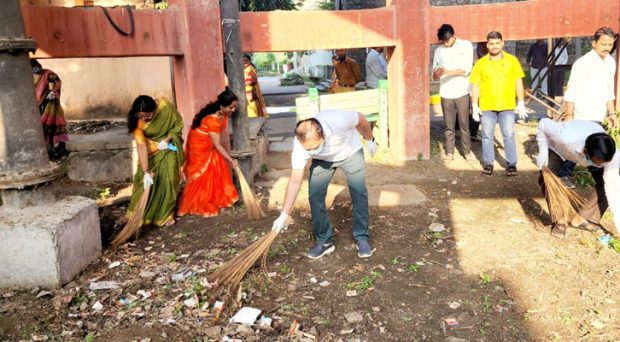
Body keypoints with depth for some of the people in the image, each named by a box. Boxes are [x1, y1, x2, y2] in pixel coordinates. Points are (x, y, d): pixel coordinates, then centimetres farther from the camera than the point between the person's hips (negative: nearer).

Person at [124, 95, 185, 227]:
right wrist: (146, 172, -34)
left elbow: (179, 125, -12)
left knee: (167, 180, -3)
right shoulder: (137, 121, -27)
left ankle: (166, 215, 11)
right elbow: (141, 146, -30)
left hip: (168, 148, 0)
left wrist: (166, 140, -25)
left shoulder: (165, 107, -28)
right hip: (150, 150, 0)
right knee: (145, 181, 0)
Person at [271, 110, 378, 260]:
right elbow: (295, 181, -26)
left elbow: (360, 119, -19)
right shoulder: (300, 147, -34)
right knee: (315, 195, -10)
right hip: (322, 160, 1)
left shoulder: (338, 120, -42)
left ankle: (362, 238, 6)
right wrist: (284, 215, -28)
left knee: (359, 193, -10)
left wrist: (370, 140, -1)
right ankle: (324, 241, 6)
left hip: (351, 152, -1)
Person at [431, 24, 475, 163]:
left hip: (462, 91, -2)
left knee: (464, 123, 3)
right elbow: (434, 76, 7)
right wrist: (437, 74, -17)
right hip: (446, 93, 2)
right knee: (449, 125, 5)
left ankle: (467, 150, 15)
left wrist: (449, 72, -22)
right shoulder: (439, 51, 7)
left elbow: (467, 69, -9)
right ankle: (449, 152, 14)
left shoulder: (465, 45, 0)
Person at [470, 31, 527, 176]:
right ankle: (488, 163, 16)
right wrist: (475, 106, -3)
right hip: (486, 106, 1)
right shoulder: (480, 63, 3)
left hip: (507, 106, 0)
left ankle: (511, 164, 8)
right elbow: (475, 85, 3)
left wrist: (521, 103, 0)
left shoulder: (512, 60, 4)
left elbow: (518, 82, 5)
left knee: (509, 135, -1)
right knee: (487, 136, 6)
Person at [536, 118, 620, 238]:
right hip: (557, 147, -2)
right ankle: (560, 220, -4)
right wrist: (543, 152, -29)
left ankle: (582, 218, 2)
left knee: (605, 184, -15)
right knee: (546, 180, -22)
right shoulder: (566, 137, -49)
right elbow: (543, 124, -31)